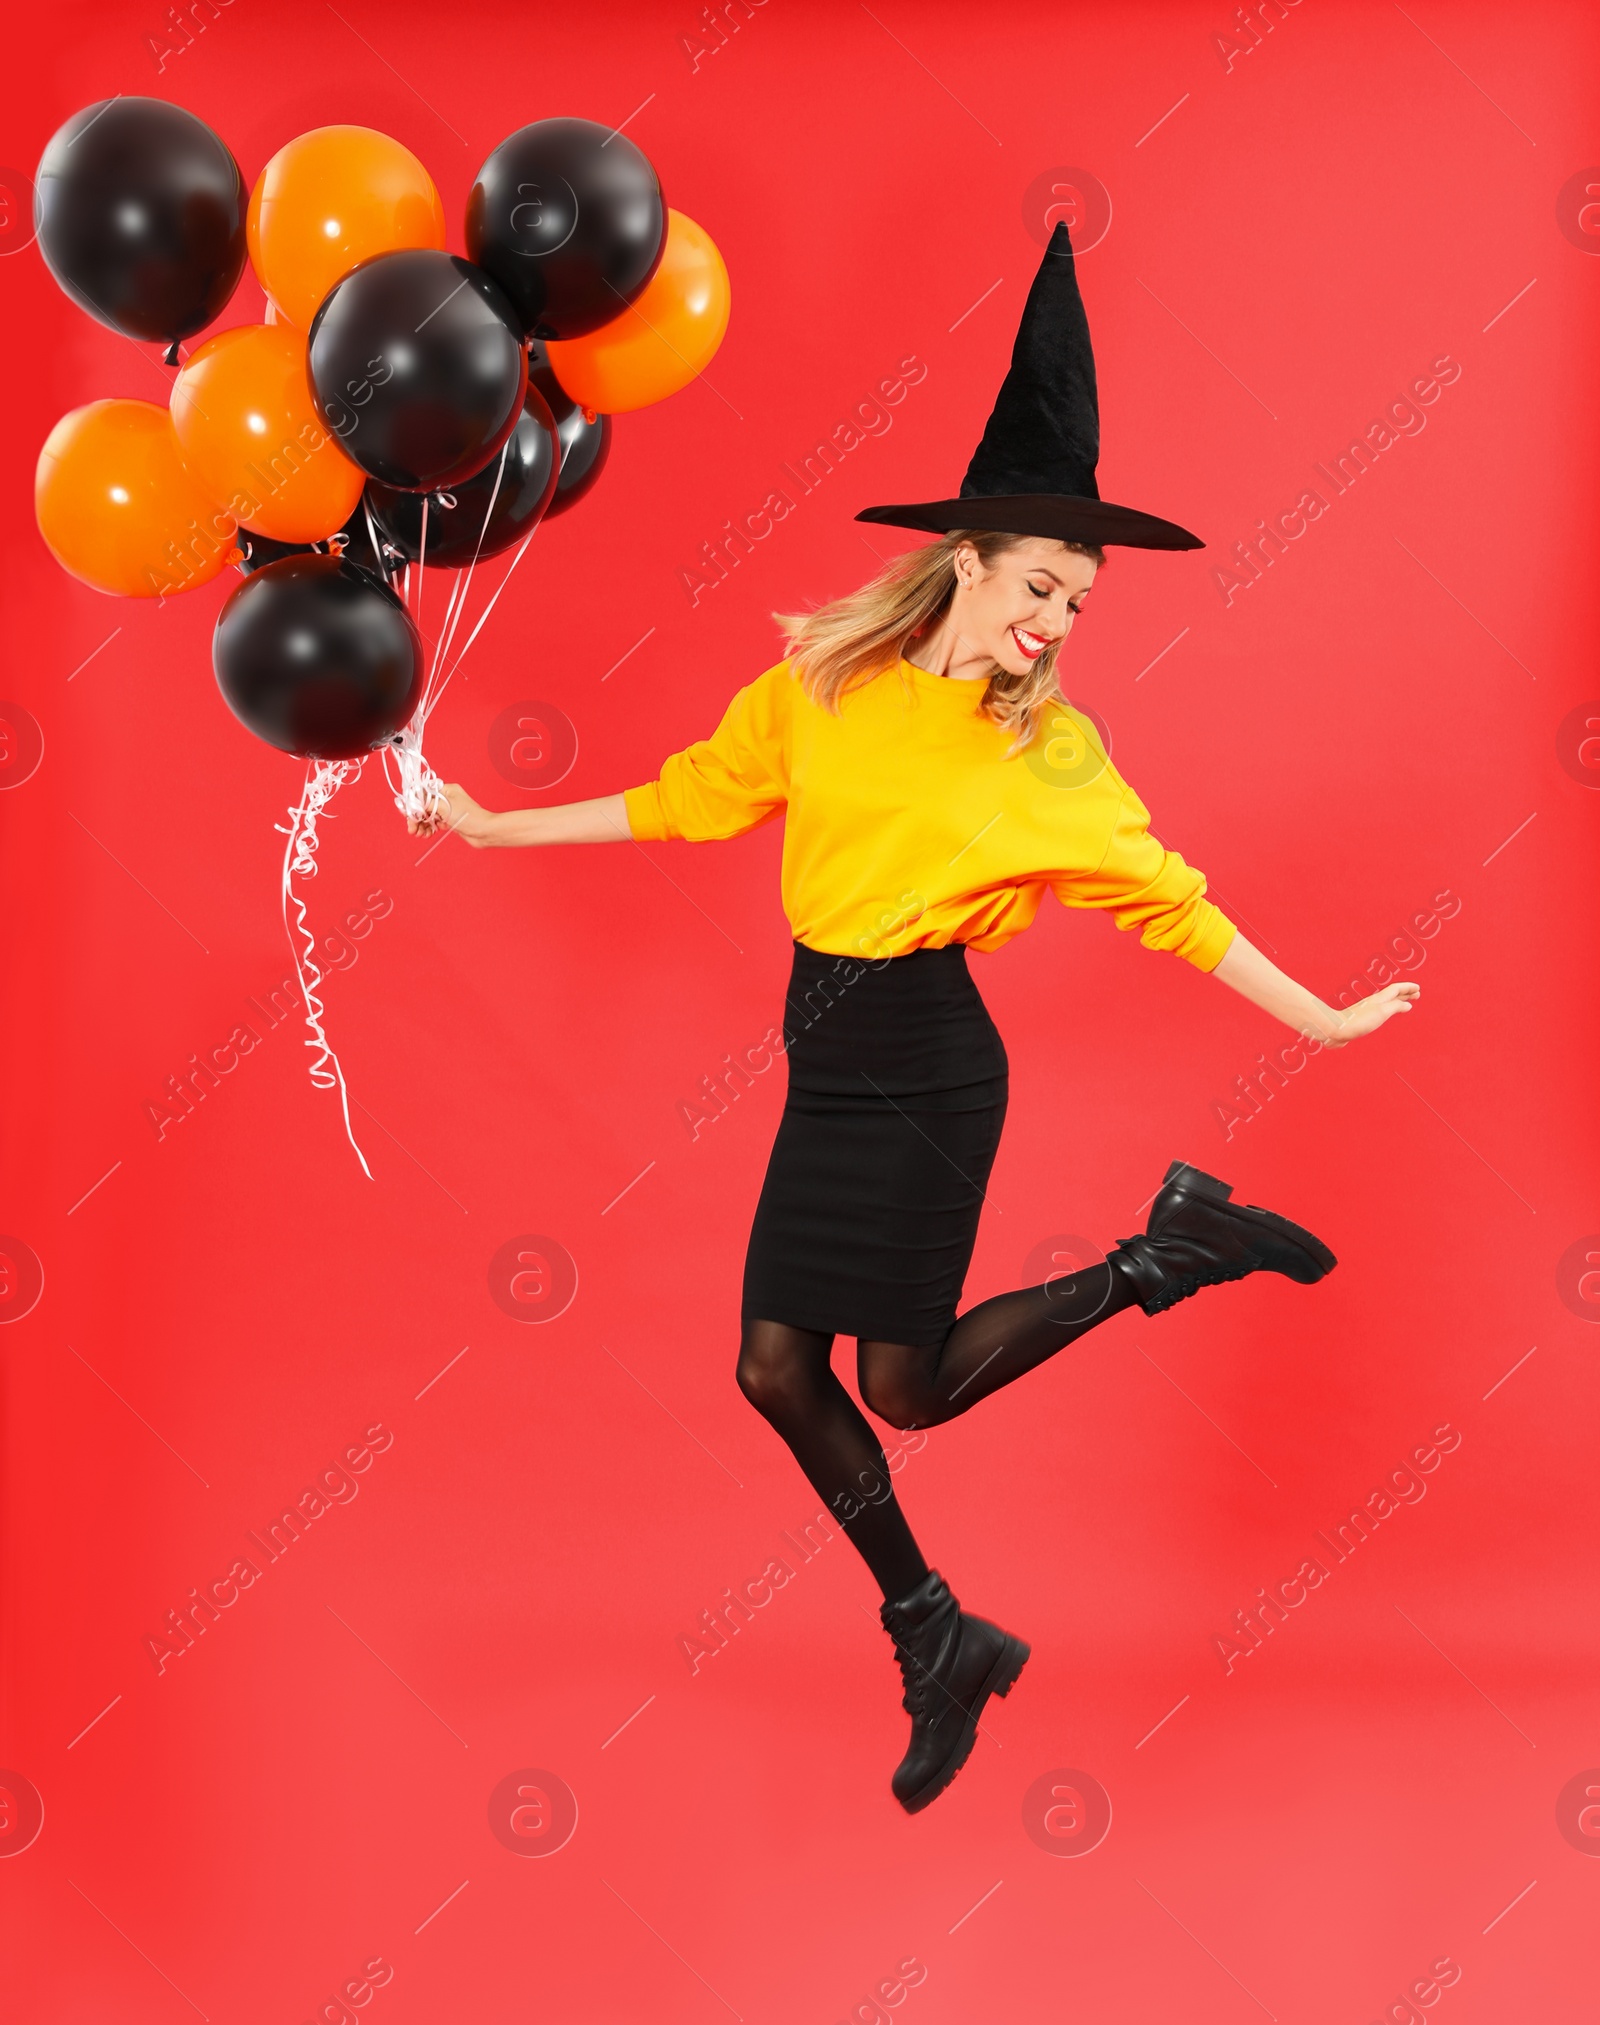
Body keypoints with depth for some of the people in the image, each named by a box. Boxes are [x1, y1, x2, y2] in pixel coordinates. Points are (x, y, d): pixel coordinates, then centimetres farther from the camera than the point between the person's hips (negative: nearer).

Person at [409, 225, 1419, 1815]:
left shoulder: (1048, 753, -4)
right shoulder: (821, 685, 2)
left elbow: (1166, 901, 0)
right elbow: (687, 799, 12)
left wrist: (1326, 1023, 1)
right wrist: (493, 829, 16)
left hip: (927, 1068, -4)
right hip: (827, 1060, 4)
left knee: (905, 1385, -2)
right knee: (777, 1367, 3)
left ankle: (1166, 1252, 16)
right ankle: (936, 1640, 20)